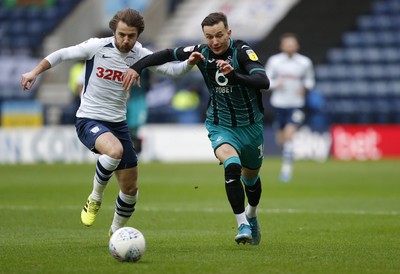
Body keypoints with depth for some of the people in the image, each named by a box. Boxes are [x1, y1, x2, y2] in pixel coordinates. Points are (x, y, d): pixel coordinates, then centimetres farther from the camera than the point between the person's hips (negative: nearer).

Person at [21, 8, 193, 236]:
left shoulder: (139, 55, -2)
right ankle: (95, 199, -14)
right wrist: (35, 72, -7)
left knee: (131, 188, 6)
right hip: (89, 120, -5)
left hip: (118, 123, 5)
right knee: (114, 150, -38)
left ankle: (116, 232, 32)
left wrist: (189, 63, -25)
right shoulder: (97, 47, -12)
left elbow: (171, 69, -5)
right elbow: (62, 55, -1)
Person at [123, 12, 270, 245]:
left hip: (251, 126, 0)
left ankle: (251, 216, 52)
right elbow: (167, 54, 2)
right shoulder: (202, 52, -12)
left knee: (251, 177, 20)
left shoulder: (243, 52, -22)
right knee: (232, 167, -30)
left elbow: (264, 81, -35)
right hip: (221, 127, 0)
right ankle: (243, 226, -25)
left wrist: (234, 75, -49)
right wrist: (136, 68, -6)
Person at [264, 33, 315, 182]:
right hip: (278, 104, 2)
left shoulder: (305, 62, -3)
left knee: (289, 135, -19)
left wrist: (304, 87, -9)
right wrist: (275, 84, -18)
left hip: (296, 105, -2)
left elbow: (310, 79, 12)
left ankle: (287, 168, -15)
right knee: (281, 138, 10)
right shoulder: (274, 61, -4)